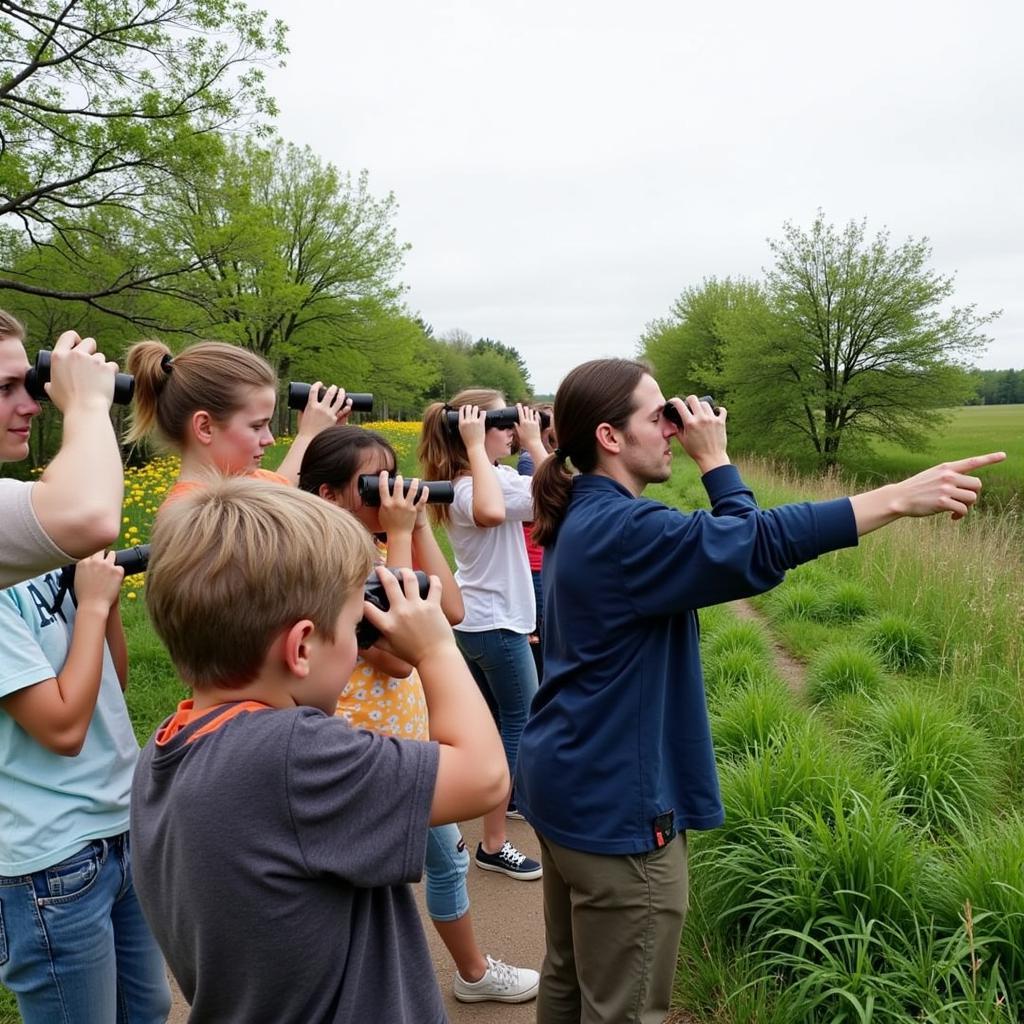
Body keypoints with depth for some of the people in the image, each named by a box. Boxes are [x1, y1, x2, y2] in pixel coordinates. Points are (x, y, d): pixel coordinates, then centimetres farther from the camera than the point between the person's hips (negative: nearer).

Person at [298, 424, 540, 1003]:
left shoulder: (379, 550, 3)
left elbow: (452, 611, -3)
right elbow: (396, 655, -30)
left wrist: (418, 526, -10)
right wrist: (399, 535, -28)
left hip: (410, 741, 9)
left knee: (448, 860, 24)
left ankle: (474, 972, 47)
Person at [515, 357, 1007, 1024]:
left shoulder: (581, 517, 7)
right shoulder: (620, 528, -23)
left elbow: (697, 548, 8)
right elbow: (754, 545, -29)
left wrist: (708, 462, -4)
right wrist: (901, 497, -23)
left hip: (572, 784, 10)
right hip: (613, 802, -10)